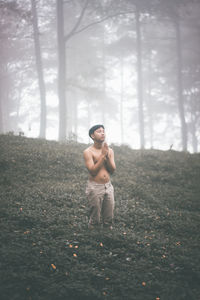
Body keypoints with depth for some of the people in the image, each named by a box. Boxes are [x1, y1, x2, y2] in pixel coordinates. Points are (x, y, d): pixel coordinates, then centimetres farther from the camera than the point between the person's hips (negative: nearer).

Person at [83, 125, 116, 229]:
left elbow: (112, 170, 1)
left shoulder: (110, 150, 8)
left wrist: (107, 156, -12)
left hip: (108, 186, 5)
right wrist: (102, 155, -16)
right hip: (94, 187, -5)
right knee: (95, 220, 2)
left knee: (109, 220, 9)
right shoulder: (88, 152, -7)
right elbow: (93, 171, -16)